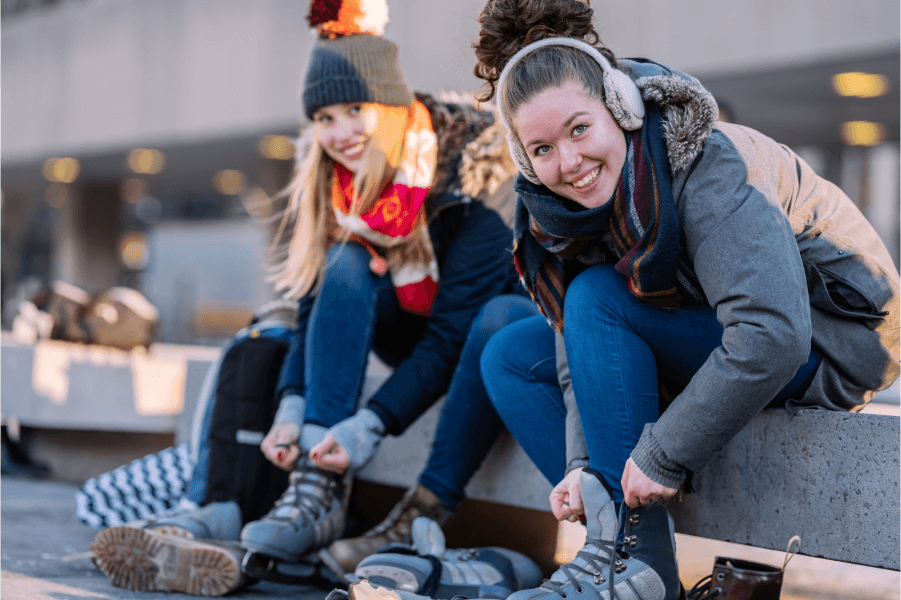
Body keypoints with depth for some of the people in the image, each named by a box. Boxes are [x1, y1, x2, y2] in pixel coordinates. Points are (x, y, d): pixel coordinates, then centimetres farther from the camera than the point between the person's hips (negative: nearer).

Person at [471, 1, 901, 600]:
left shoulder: (708, 166, -29)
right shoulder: (555, 202, -7)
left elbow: (772, 337, -37)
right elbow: (579, 351, -4)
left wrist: (661, 458, -32)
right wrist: (580, 462, -20)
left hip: (833, 339, -8)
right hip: (702, 337, 8)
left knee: (599, 298, -25)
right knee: (511, 358, 0)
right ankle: (614, 534, -6)